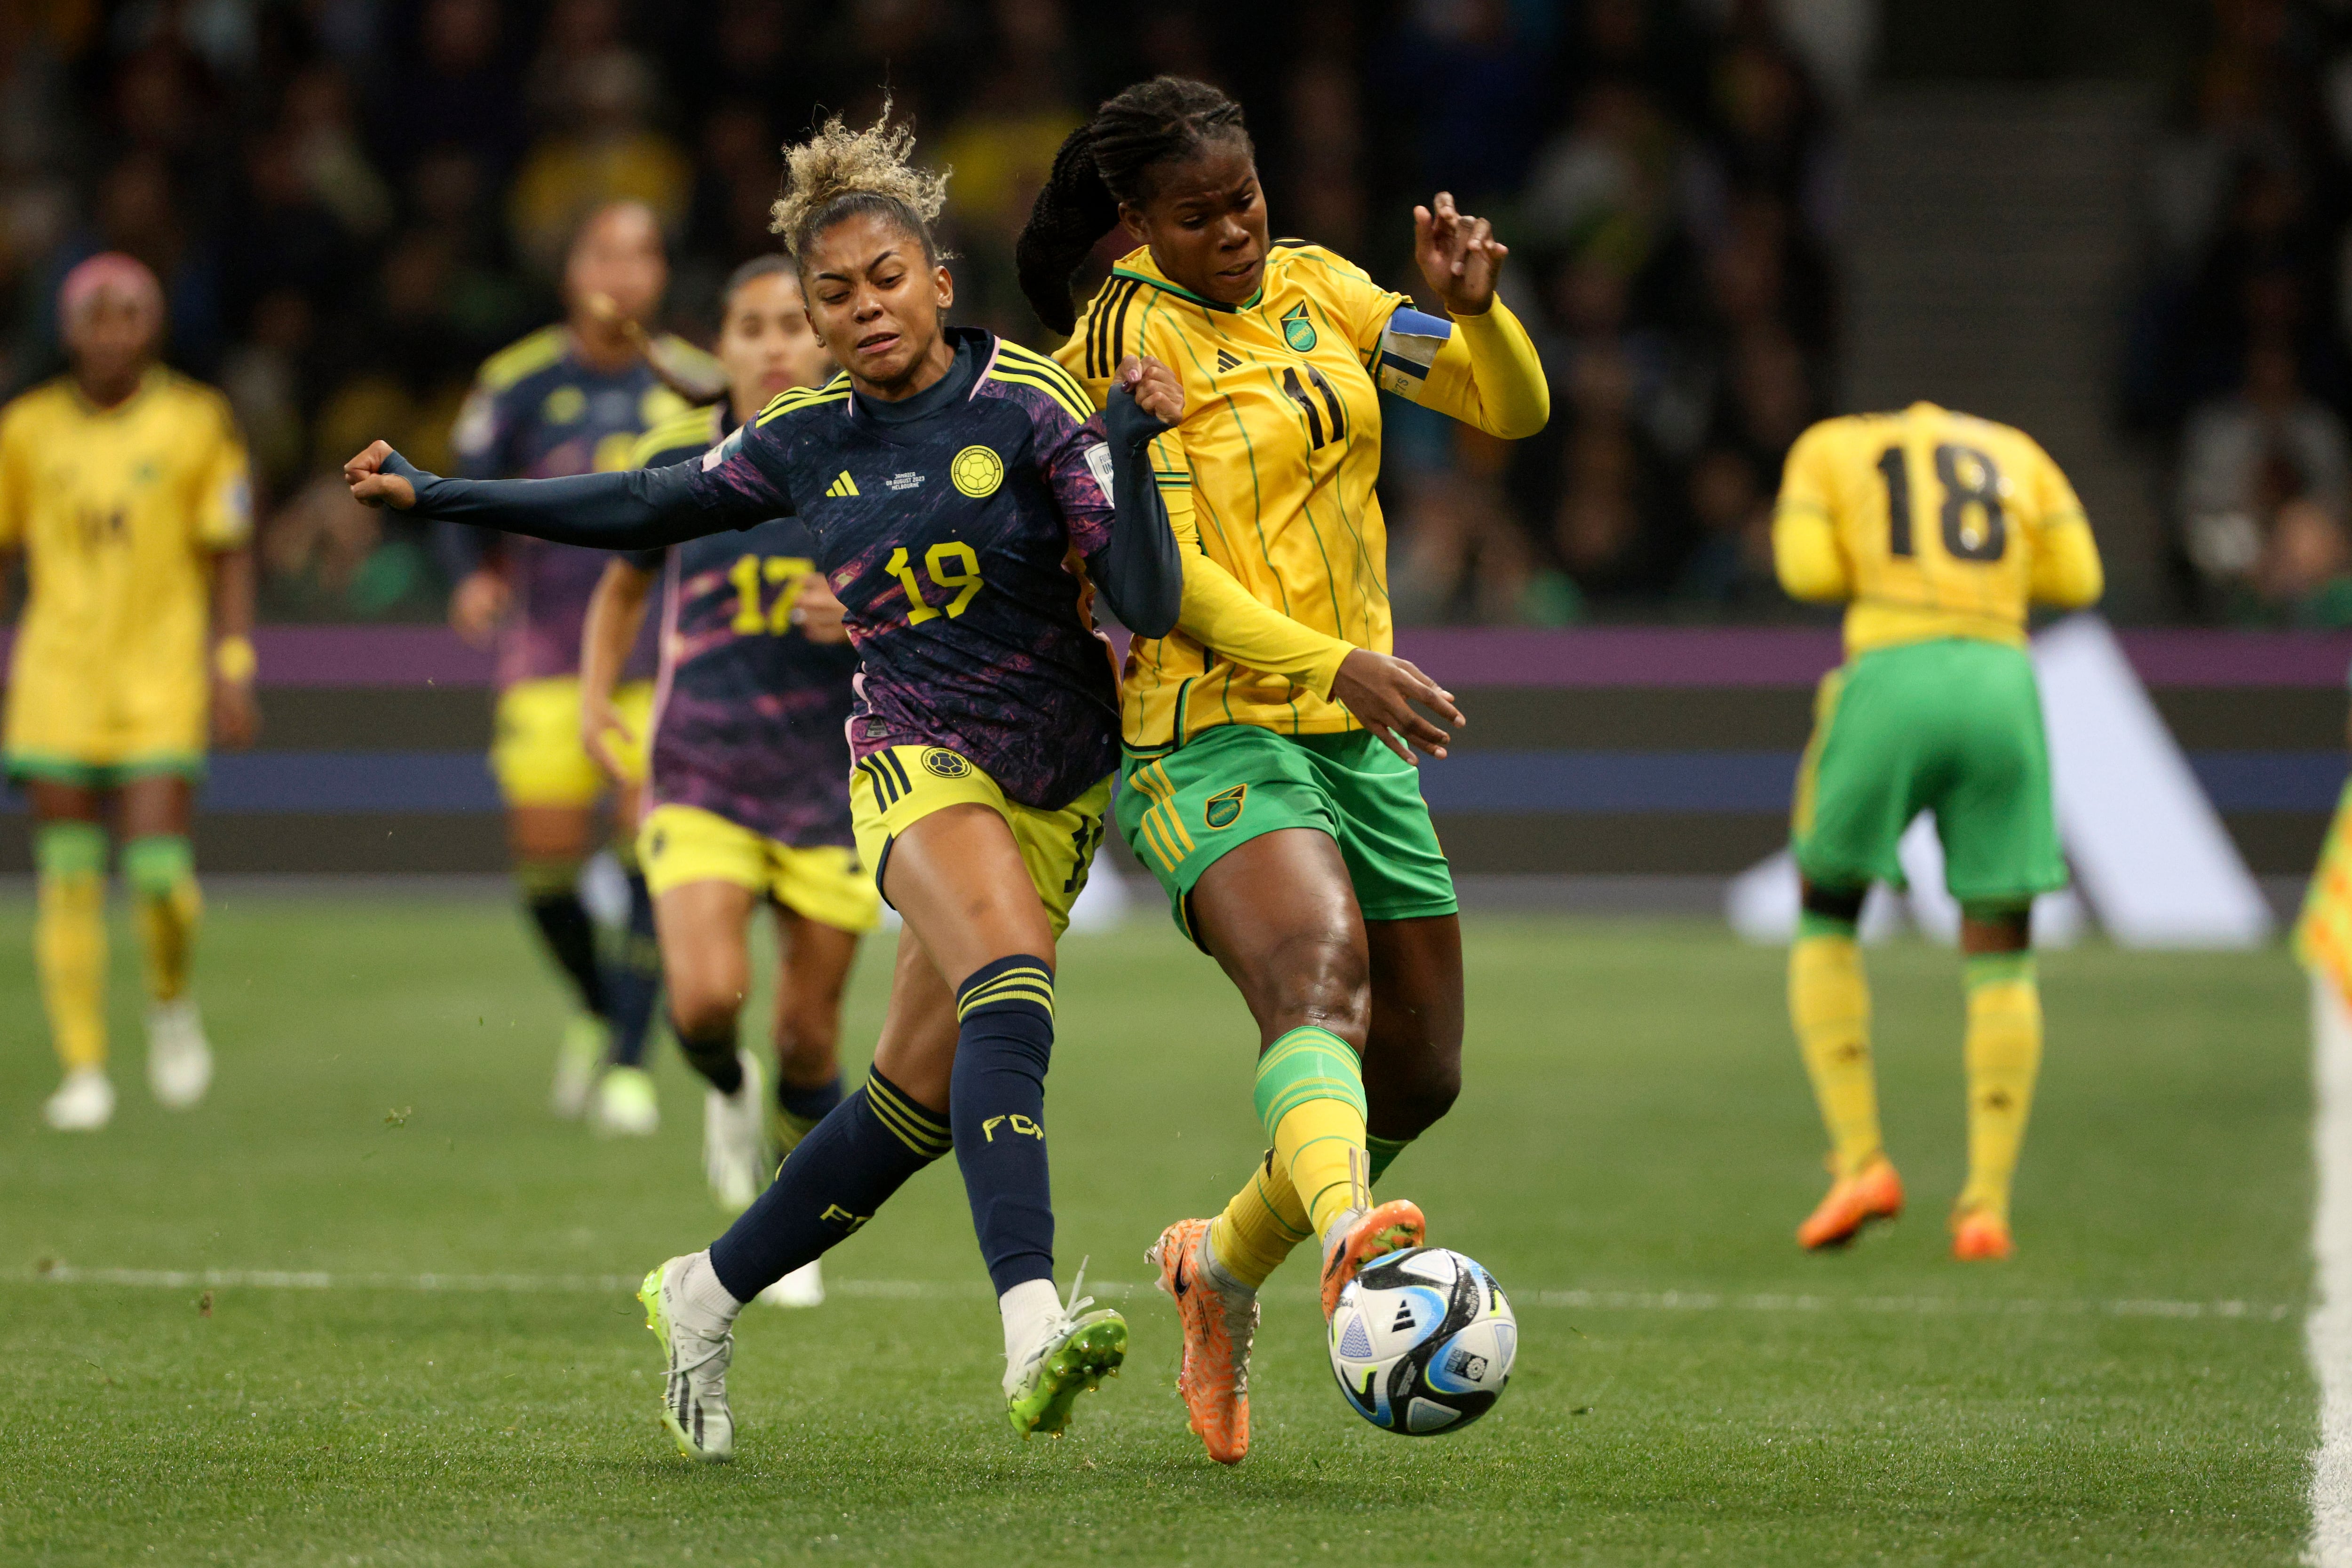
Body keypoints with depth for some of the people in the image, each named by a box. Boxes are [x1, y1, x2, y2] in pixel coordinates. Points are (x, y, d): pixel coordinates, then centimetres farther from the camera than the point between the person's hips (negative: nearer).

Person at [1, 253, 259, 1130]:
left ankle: (171, 1002, 20)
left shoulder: (196, 423, 0)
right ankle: (83, 1072, 4)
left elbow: (230, 557, 3)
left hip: (162, 679, -1)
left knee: (158, 870, -11)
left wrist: (233, 670, -4)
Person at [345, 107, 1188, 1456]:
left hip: (1059, 787, 0)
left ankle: (705, 1302, 22)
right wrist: (438, 495, 19)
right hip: (918, 756, 0)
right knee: (1008, 980, -31)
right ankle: (1034, 1327, -46)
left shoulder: (1030, 407, -8)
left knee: (920, 1098, 0)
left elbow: (1150, 604, -16)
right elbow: (644, 508, 18)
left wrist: (1129, 451, -30)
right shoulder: (810, 444, 3)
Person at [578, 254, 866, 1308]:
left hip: (831, 780, 0)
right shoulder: (674, 461, 0)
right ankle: (726, 1089, 16)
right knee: (706, 997, -21)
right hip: (701, 775, 0)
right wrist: (596, 697, 5)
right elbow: (623, 585, 19)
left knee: (808, 1036, 4)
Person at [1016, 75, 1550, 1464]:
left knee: (1421, 1074, 9)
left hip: (1354, 736, 7)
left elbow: (1515, 409, 10)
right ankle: (1351, 1239, -62)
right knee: (1320, 976, -35)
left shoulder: (1314, 289, 11)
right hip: (1211, 734, -7)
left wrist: (1475, 304, -11)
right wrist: (1338, 662, -26)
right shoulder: (1128, 336, -9)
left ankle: (1226, 1264, 33)